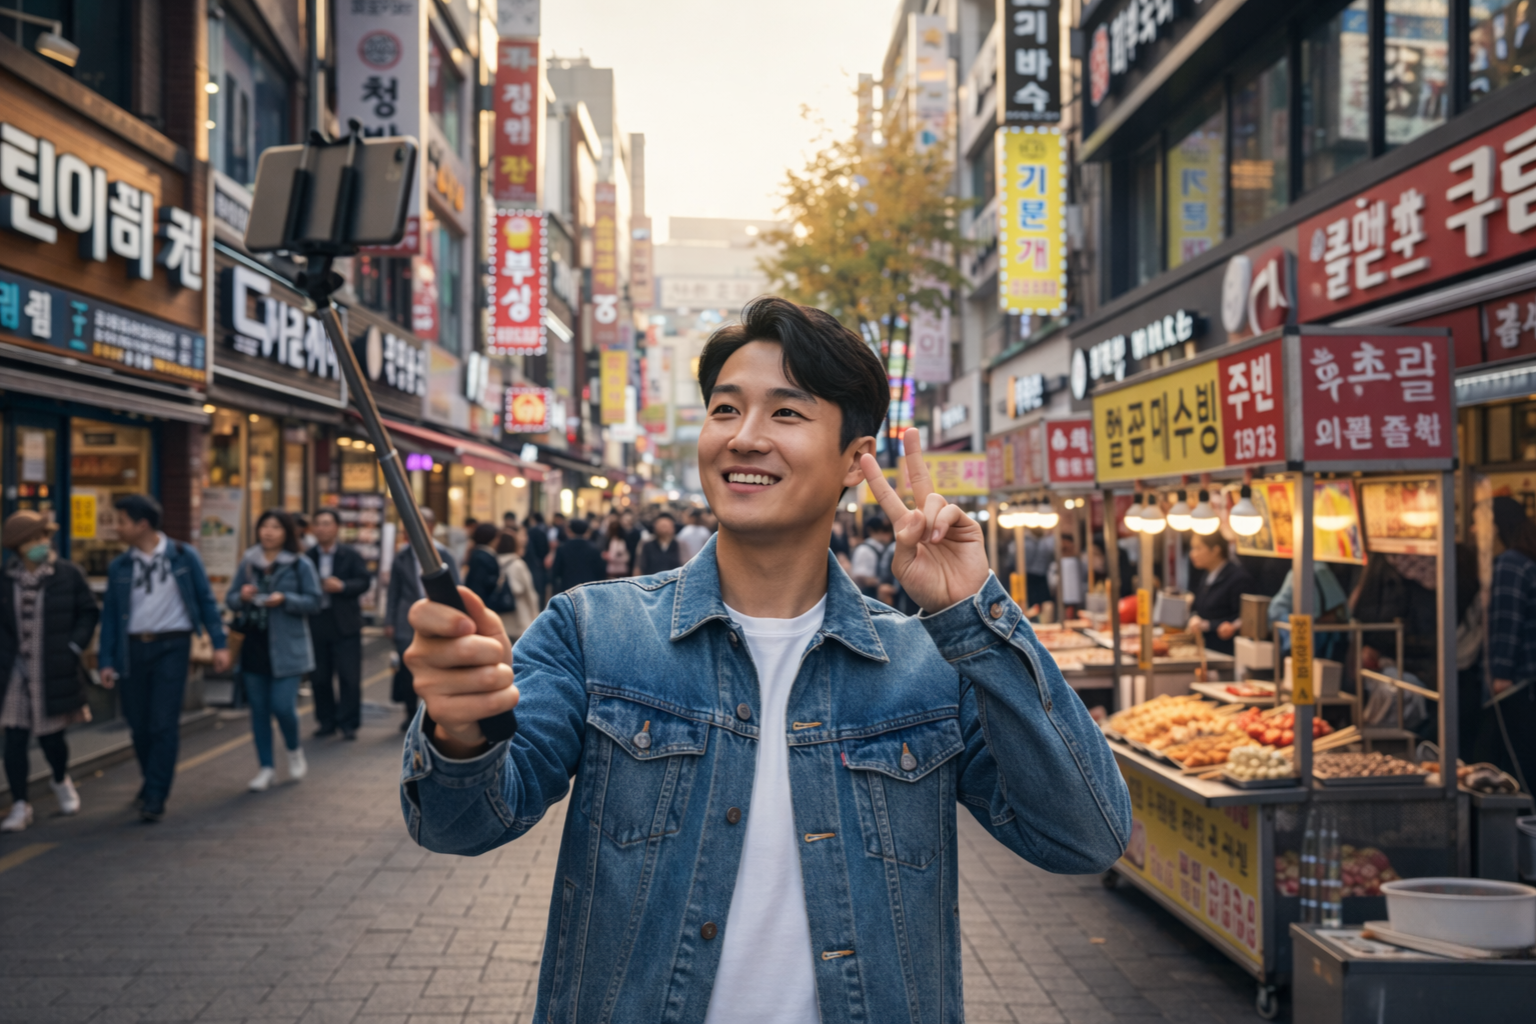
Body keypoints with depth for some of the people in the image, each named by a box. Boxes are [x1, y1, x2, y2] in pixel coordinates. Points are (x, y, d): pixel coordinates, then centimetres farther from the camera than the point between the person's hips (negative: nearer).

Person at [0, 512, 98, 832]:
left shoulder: (69, 574, -5)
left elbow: (89, 612, 2)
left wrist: (75, 646, -7)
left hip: (55, 674, -1)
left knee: (51, 736, 9)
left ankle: (62, 781, 40)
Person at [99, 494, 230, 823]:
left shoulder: (184, 556, 0)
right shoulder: (119, 567, 7)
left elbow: (206, 600, 2)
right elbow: (110, 614, 8)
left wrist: (220, 644, -4)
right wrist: (105, 660, 2)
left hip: (171, 646, -3)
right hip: (133, 648, 3)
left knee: (164, 723, -7)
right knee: (138, 724, 9)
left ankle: (156, 798, -2)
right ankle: (152, 781, 31)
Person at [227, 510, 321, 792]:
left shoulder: (301, 565, -2)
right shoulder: (247, 563, 9)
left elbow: (313, 602, -5)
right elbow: (230, 598, 12)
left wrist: (285, 600, -19)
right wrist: (241, 597, -10)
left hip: (286, 648, -4)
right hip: (253, 646, 4)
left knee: (283, 706, -8)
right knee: (259, 709, 6)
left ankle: (295, 751, 21)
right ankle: (265, 767, 16)